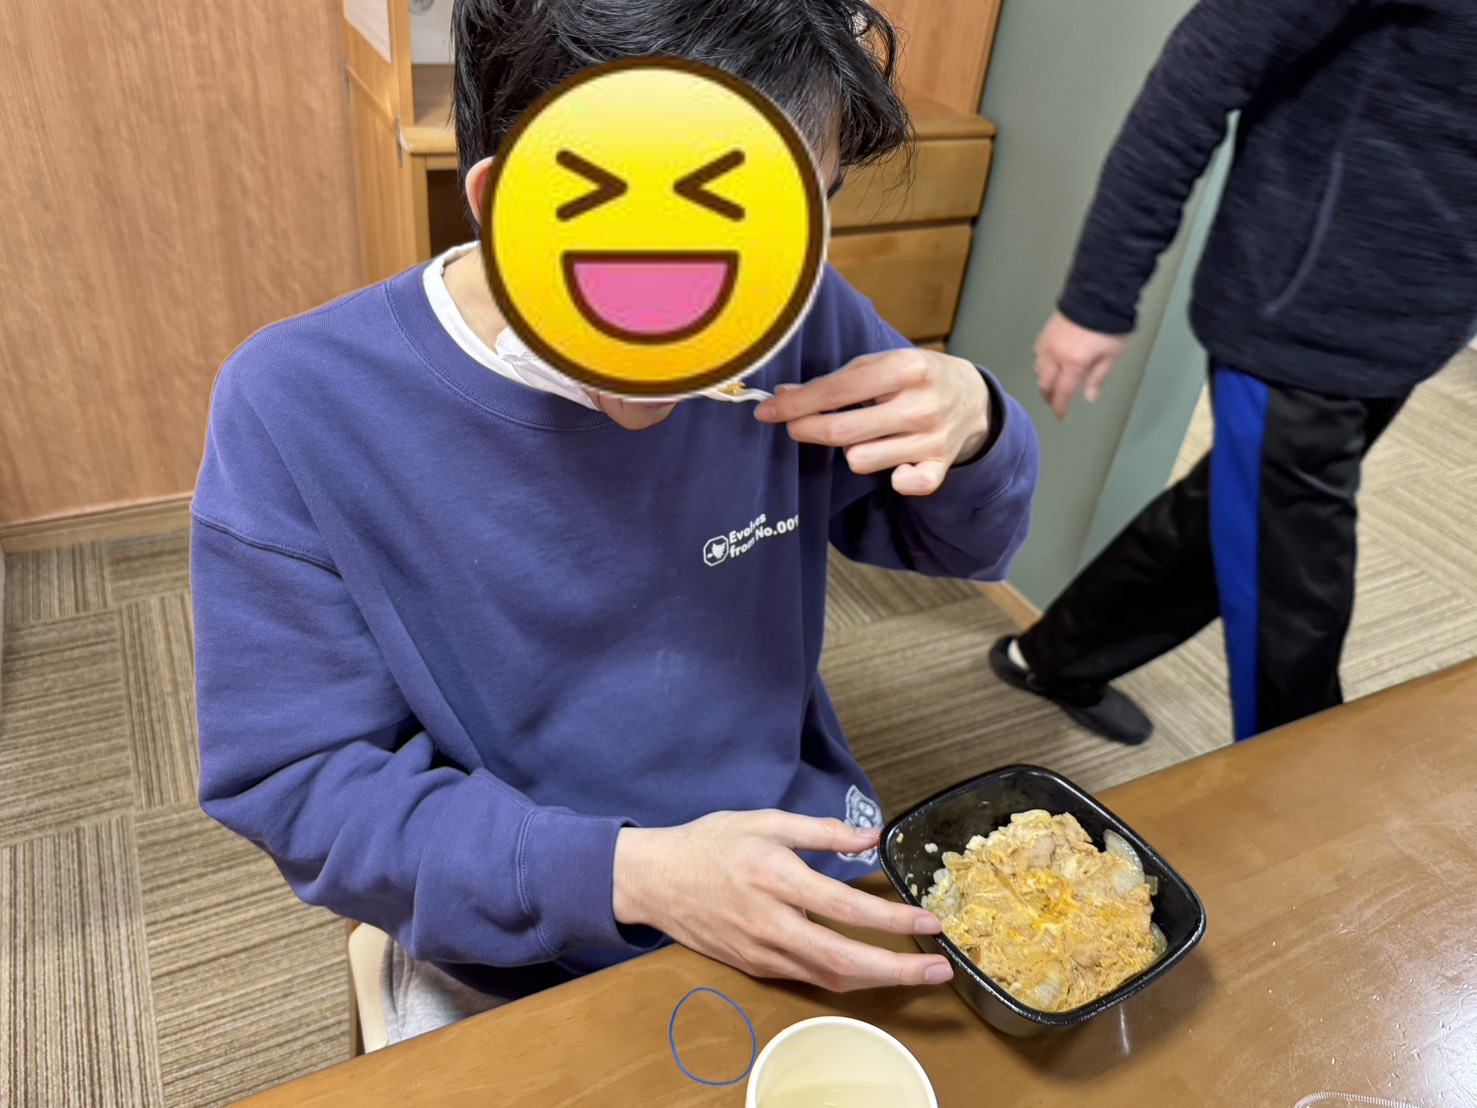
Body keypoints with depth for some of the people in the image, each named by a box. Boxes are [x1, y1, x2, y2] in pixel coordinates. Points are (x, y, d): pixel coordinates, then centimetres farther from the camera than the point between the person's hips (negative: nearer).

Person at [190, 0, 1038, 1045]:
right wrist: (627, 872, -28)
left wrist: (973, 425, -23)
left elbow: (956, 541, 1)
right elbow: (296, 783, -16)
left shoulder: (795, 321, -14)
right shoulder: (298, 408, -21)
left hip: (805, 880, 1)